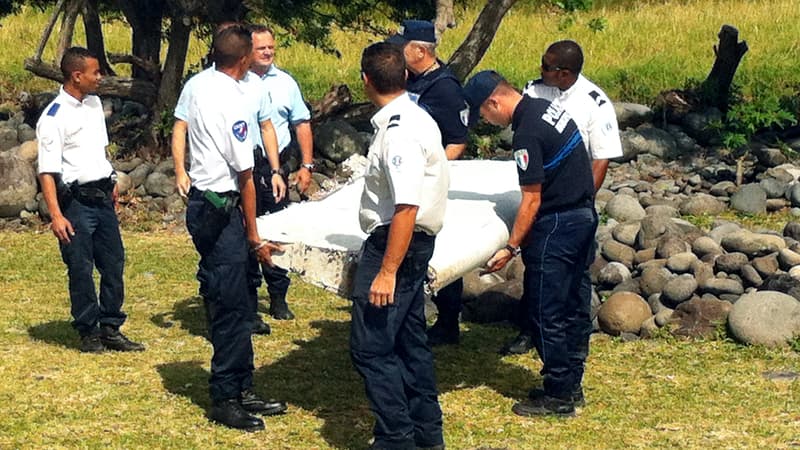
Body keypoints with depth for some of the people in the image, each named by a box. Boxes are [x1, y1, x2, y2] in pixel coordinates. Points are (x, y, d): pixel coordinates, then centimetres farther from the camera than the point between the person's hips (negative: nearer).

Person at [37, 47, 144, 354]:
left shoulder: (94, 104, 9)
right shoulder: (54, 118, -15)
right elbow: (47, 171, -18)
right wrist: (56, 216, -23)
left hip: (102, 197, 7)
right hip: (76, 200, -7)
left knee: (114, 263, 10)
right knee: (81, 270, 1)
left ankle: (111, 329, 20)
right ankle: (88, 333, 14)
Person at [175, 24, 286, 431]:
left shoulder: (196, 85, 5)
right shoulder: (232, 102, -19)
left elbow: (183, 126, 24)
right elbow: (245, 177, -14)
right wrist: (254, 238, -8)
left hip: (200, 200, 9)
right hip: (220, 210, -9)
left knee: (234, 303, 14)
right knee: (230, 308, -2)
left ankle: (242, 389, 22)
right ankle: (224, 400, 5)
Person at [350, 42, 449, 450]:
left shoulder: (399, 132, -22)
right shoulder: (415, 118, 9)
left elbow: (406, 207, -27)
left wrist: (387, 271, -26)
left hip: (395, 244, -10)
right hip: (414, 244, 10)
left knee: (371, 347, -7)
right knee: (409, 340, 17)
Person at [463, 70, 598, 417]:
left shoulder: (528, 133, -21)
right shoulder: (546, 107, 8)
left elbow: (532, 200, -19)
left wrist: (511, 248, -14)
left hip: (557, 225, -10)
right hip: (584, 215, 10)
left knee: (545, 313, -1)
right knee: (571, 306, 16)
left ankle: (558, 396, 5)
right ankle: (571, 385, 24)